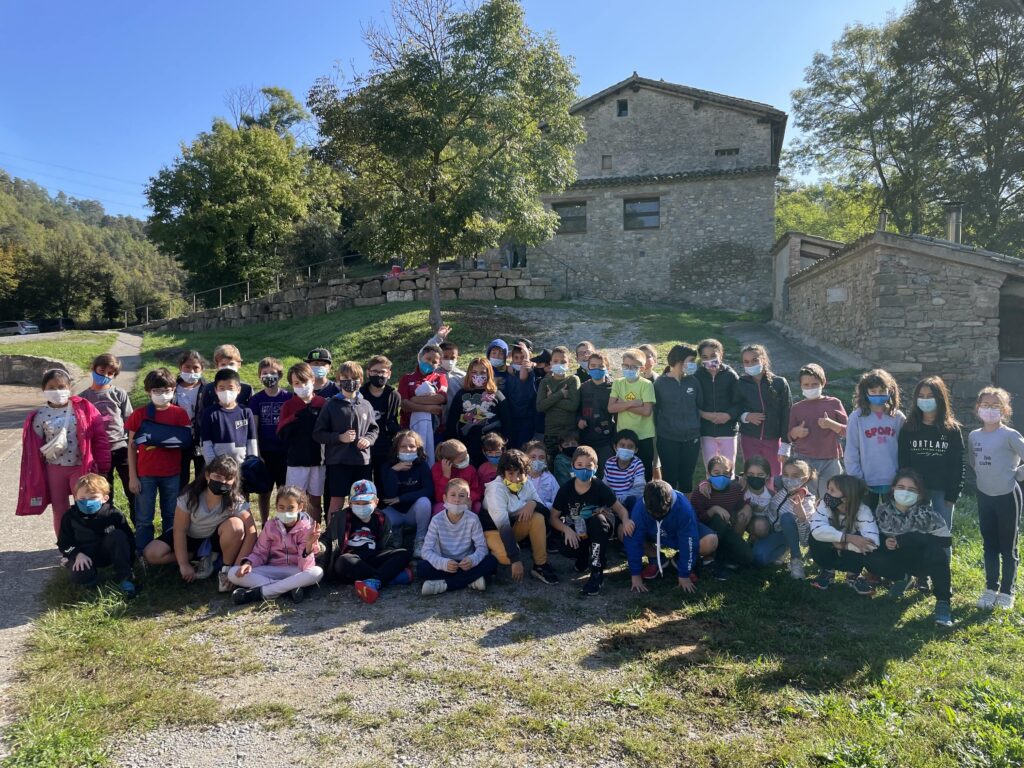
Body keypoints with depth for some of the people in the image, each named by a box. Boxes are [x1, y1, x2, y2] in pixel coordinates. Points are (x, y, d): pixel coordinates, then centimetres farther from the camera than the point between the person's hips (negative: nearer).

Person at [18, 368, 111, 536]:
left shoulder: (84, 409, -6)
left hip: (81, 467, -2)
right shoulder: (39, 415, -2)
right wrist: (47, 450, -14)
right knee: (59, 510, 13)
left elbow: (100, 438, -5)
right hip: (54, 469, 2)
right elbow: (34, 446, 5)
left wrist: (102, 468, -6)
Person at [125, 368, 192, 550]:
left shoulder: (180, 414, 1)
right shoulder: (139, 415, 1)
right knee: (144, 518, 6)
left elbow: (187, 442, -3)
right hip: (145, 475, 0)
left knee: (171, 516, 10)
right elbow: (132, 447, 3)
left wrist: (156, 438, -16)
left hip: (172, 475, 0)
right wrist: (132, 476, -1)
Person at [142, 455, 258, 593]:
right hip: (190, 538, 2)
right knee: (151, 554, -21)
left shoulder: (236, 501, -24)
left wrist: (237, 567, -31)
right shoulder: (190, 495, -22)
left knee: (236, 525, -35)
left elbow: (251, 533, -26)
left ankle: (226, 569, -11)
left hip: (216, 539, -2)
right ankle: (205, 558, -3)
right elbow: (180, 530, -17)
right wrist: (184, 564, -21)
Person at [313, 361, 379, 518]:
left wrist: (368, 439, -4)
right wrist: (339, 437, -14)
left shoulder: (365, 405, 7)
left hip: (362, 460, 3)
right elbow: (318, 433, -2)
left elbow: (374, 428, 17)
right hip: (338, 461, -3)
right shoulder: (331, 405, -2)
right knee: (336, 500, 3)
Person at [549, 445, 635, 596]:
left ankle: (597, 573, -26)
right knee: (565, 548, -32)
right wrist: (566, 529, -26)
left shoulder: (600, 488, -16)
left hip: (598, 531, -1)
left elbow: (619, 508, -7)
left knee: (598, 520, -36)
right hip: (576, 532, 1)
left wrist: (625, 520, -31)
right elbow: (554, 517, -5)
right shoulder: (566, 489, -12)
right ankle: (584, 556, 8)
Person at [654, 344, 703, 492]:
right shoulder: (661, 383, -2)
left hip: (691, 438, 3)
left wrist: (698, 431, 6)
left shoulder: (693, 381, 5)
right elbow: (655, 410, 1)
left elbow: (700, 406, 10)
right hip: (667, 440, -2)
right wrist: (657, 430, 0)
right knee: (670, 478, 4)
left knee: (686, 478, 10)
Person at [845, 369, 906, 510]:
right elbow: (851, 451, -4)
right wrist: (855, 479, -8)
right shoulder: (857, 417, -5)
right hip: (867, 482, -2)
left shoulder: (898, 417, 1)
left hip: (894, 482, 2)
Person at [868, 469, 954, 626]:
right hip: (899, 558, 3)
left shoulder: (926, 513, -21)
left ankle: (943, 602, -22)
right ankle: (903, 577, 8)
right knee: (872, 560, -23)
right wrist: (885, 541, -22)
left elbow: (945, 540, -26)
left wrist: (904, 539, -29)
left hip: (923, 559, -3)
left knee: (936, 551, -35)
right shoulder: (883, 510, -11)